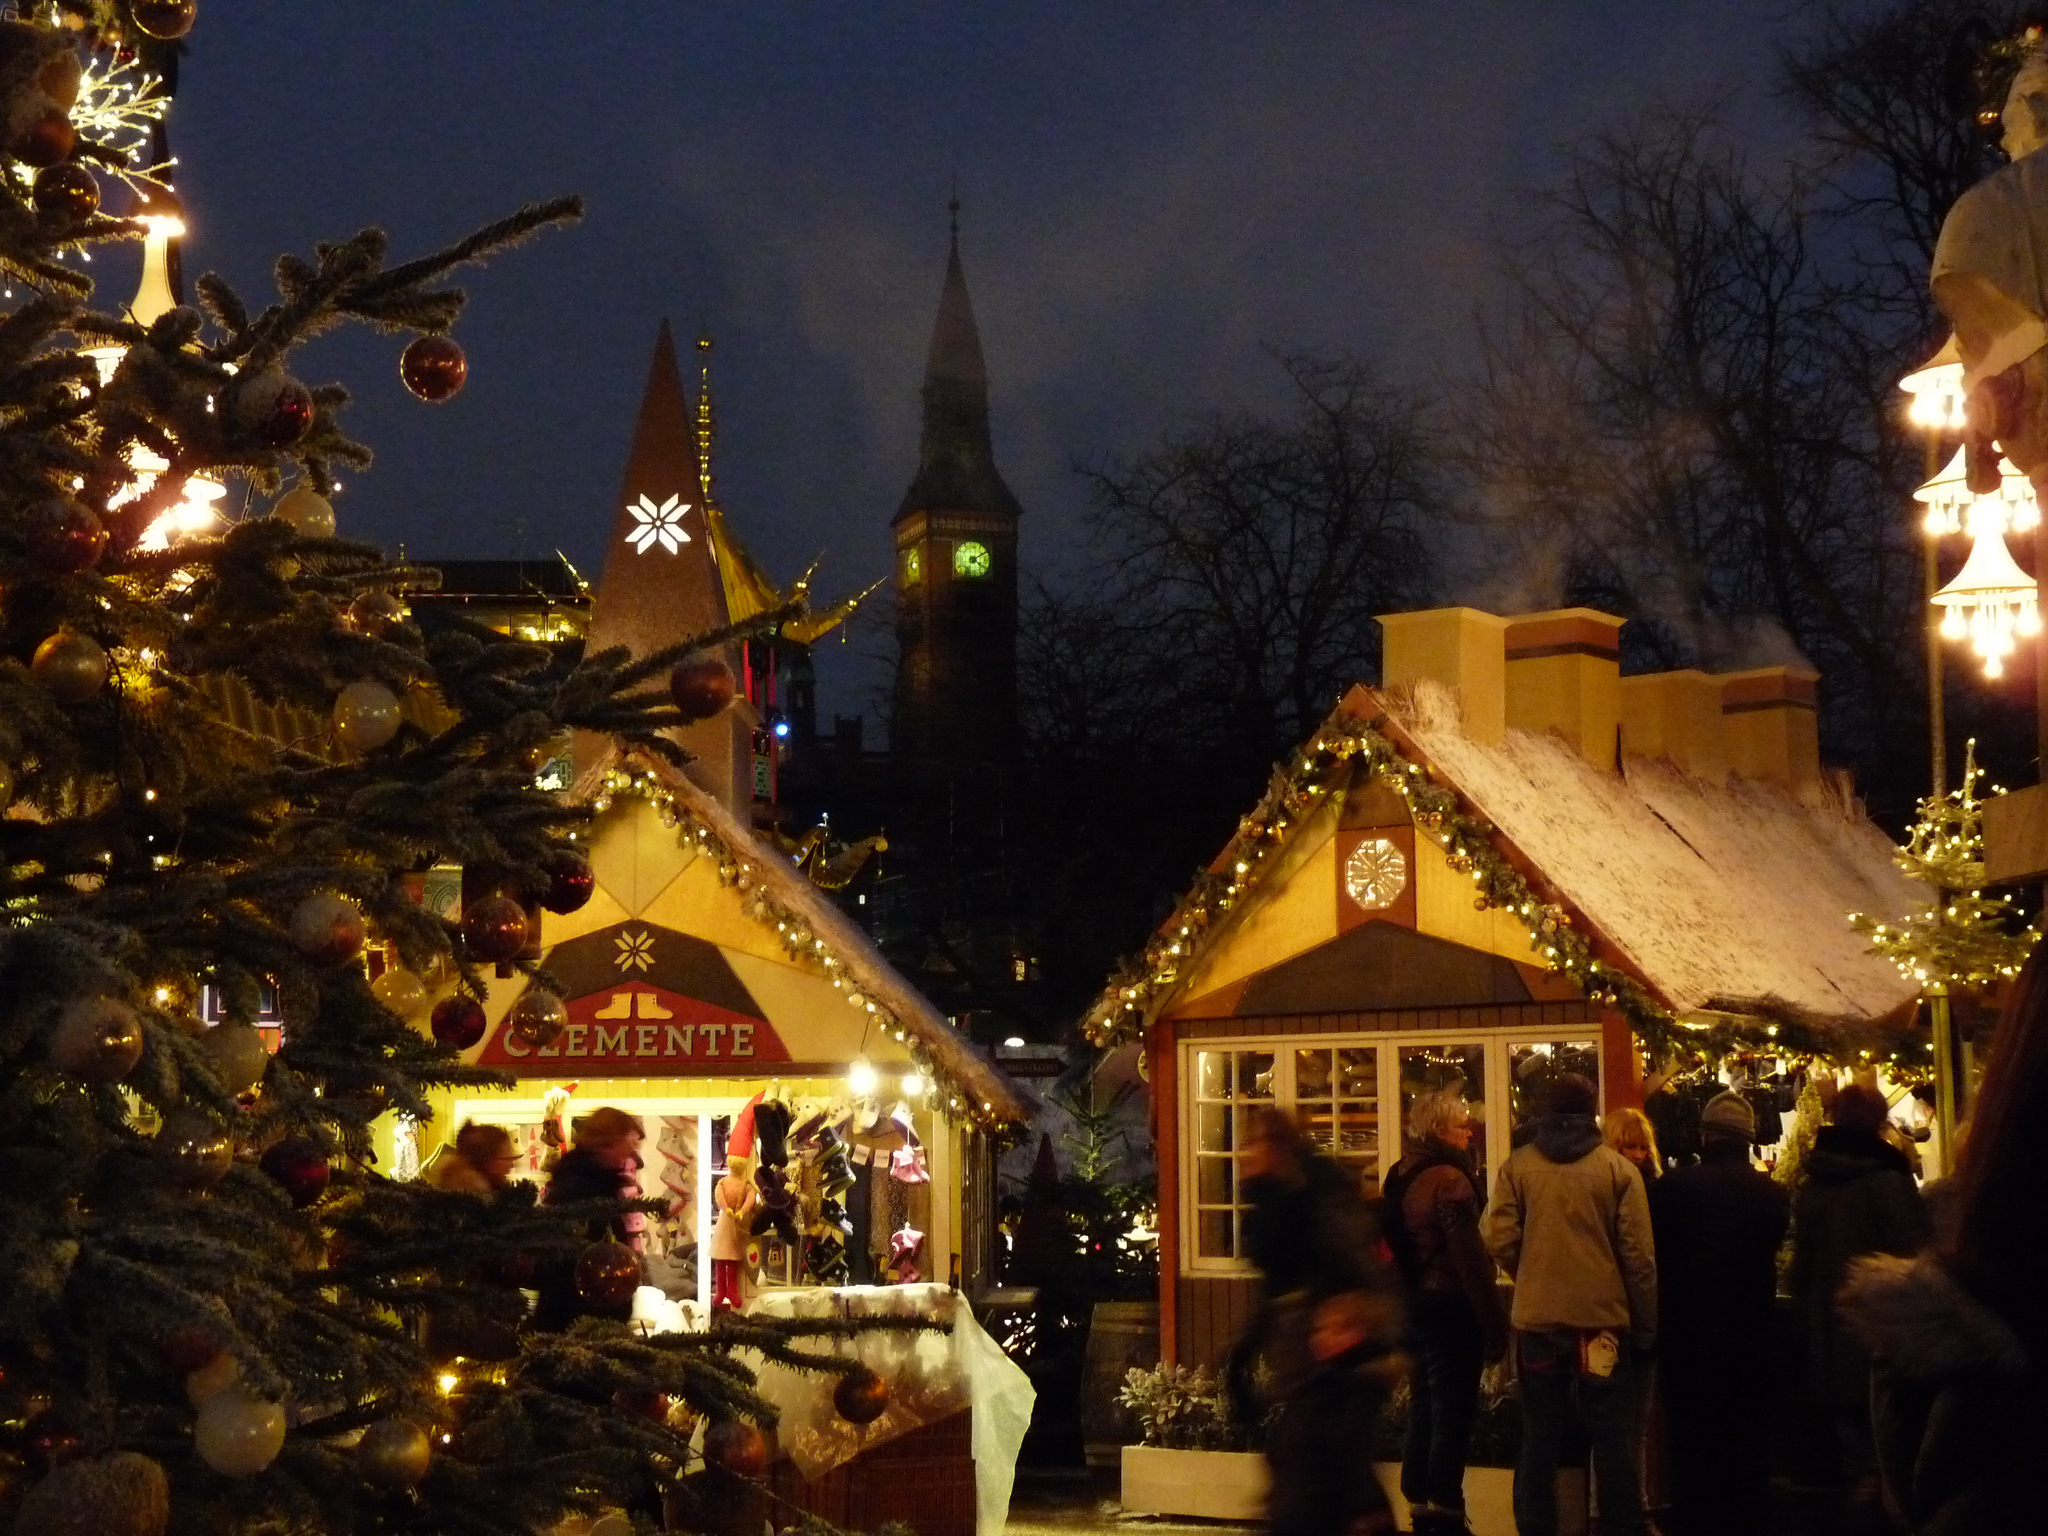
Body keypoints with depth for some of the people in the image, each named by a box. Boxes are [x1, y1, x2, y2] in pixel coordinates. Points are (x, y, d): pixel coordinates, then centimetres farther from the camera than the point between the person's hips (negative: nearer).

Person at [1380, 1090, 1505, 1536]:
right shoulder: (1449, 1179, -17)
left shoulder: (1401, 1177, 11)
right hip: (1451, 1308, -9)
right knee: (1453, 1414, -5)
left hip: (1415, 1305, 9)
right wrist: (1494, 1324, -19)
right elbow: (1469, 1257, -20)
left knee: (1423, 1410, 14)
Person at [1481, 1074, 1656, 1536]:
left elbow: (1501, 1240, -5)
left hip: (1537, 1319, 1)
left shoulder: (1518, 1165, -3)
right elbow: (1639, 1254, -5)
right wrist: (1646, 1325, 4)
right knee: (1613, 1439, 8)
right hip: (1603, 1318, -1)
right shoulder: (1618, 1168, -6)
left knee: (1539, 1436, 10)